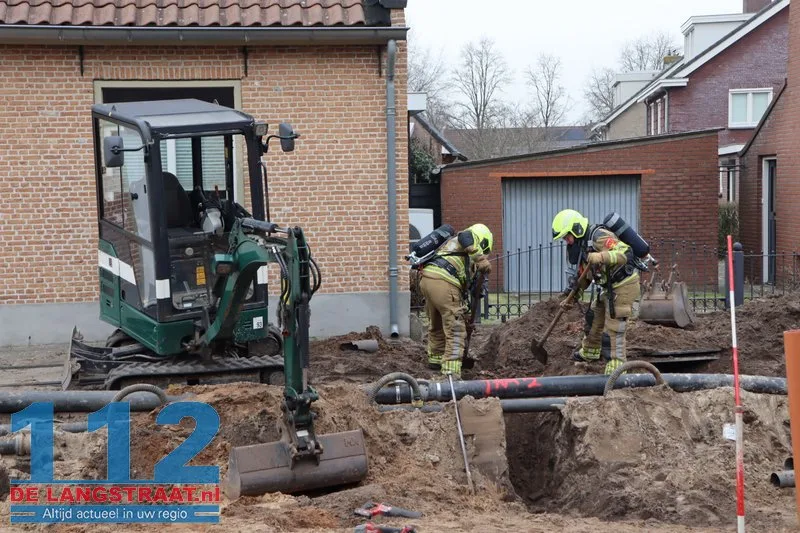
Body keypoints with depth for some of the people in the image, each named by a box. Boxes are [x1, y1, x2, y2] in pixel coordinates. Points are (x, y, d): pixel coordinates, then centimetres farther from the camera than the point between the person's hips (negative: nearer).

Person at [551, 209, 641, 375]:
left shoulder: (599, 237, -24)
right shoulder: (582, 245, 7)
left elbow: (626, 253, -35)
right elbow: (583, 276, 16)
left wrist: (602, 257, -48)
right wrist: (572, 297, 11)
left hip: (624, 286, -10)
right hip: (609, 288, 10)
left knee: (614, 327, -8)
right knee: (595, 317, 23)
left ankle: (617, 365, -1)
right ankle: (589, 352, 42)